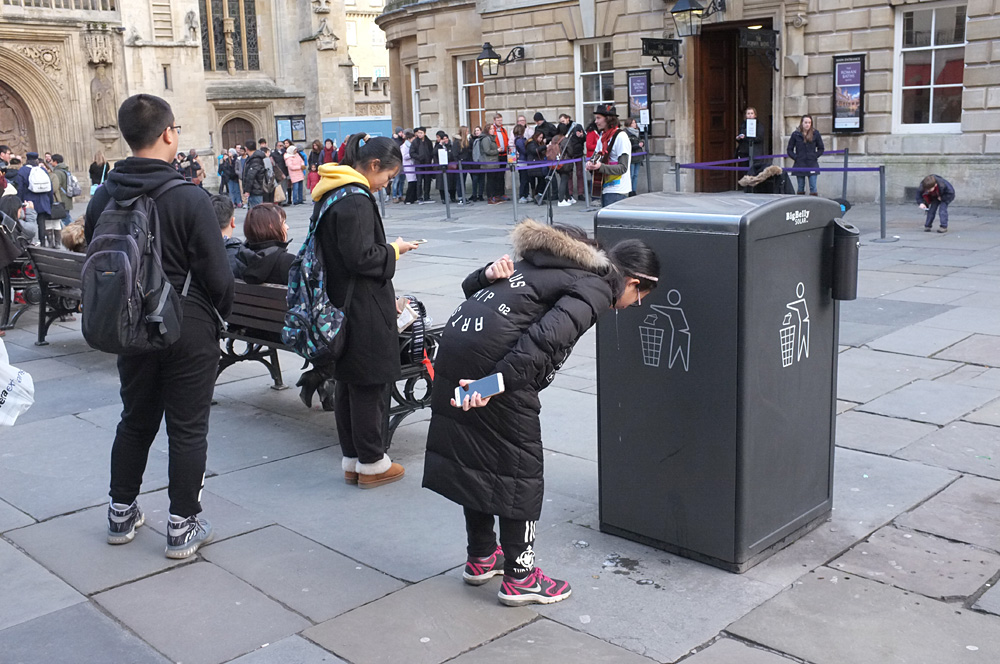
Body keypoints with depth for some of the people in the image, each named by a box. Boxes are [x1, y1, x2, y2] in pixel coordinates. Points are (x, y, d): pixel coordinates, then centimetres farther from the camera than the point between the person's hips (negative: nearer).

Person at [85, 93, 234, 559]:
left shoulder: (104, 197, 0)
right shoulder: (189, 197, -17)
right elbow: (216, 271, -15)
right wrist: (223, 312, 2)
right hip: (189, 328, -5)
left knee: (135, 420, 19)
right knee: (187, 428, 5)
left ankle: (122, 513, 30)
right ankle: (182, 526, 13)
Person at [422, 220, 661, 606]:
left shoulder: (551, 263, 25)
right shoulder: (596, 288, -4)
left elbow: (471, 286, 21)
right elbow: (546, 337, -21)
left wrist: (489, 275, 0)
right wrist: (498, 382, -25)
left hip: (456, 339, 9)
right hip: (492, 355, -9)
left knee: (473, 456, 19)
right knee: (518, 466, 5)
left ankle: (480, 558, 34)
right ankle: (519, 577, 16)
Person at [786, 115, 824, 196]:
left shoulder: (815, 133, 2)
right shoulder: (795, 134, 2)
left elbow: (821, 149, 10)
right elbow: (790, 150, 7)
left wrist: (814, 156, -2)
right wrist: (796, 157, -4)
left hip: (812, 165, -1)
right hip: (800, 165, 1)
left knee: (813, 188, -4)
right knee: (800, 188, 7)